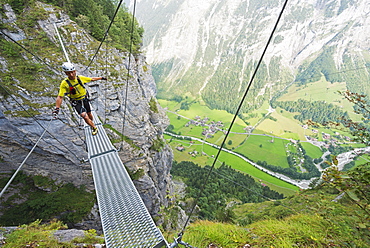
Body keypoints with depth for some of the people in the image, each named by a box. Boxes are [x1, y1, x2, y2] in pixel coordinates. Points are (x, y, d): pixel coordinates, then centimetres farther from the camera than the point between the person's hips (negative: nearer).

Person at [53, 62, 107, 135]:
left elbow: (92, 79, 3)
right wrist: (57, 108, -34)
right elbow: (60, 97, -23)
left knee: (89, 114, 19)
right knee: (85, 116, -17)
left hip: (85, 99, 3)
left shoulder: (80, 78, -14)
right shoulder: (64, 83, -23)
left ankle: (92, 124, 48)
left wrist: (101, 78, 11)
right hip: (76, 102, -3)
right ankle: (94, 127, 6)